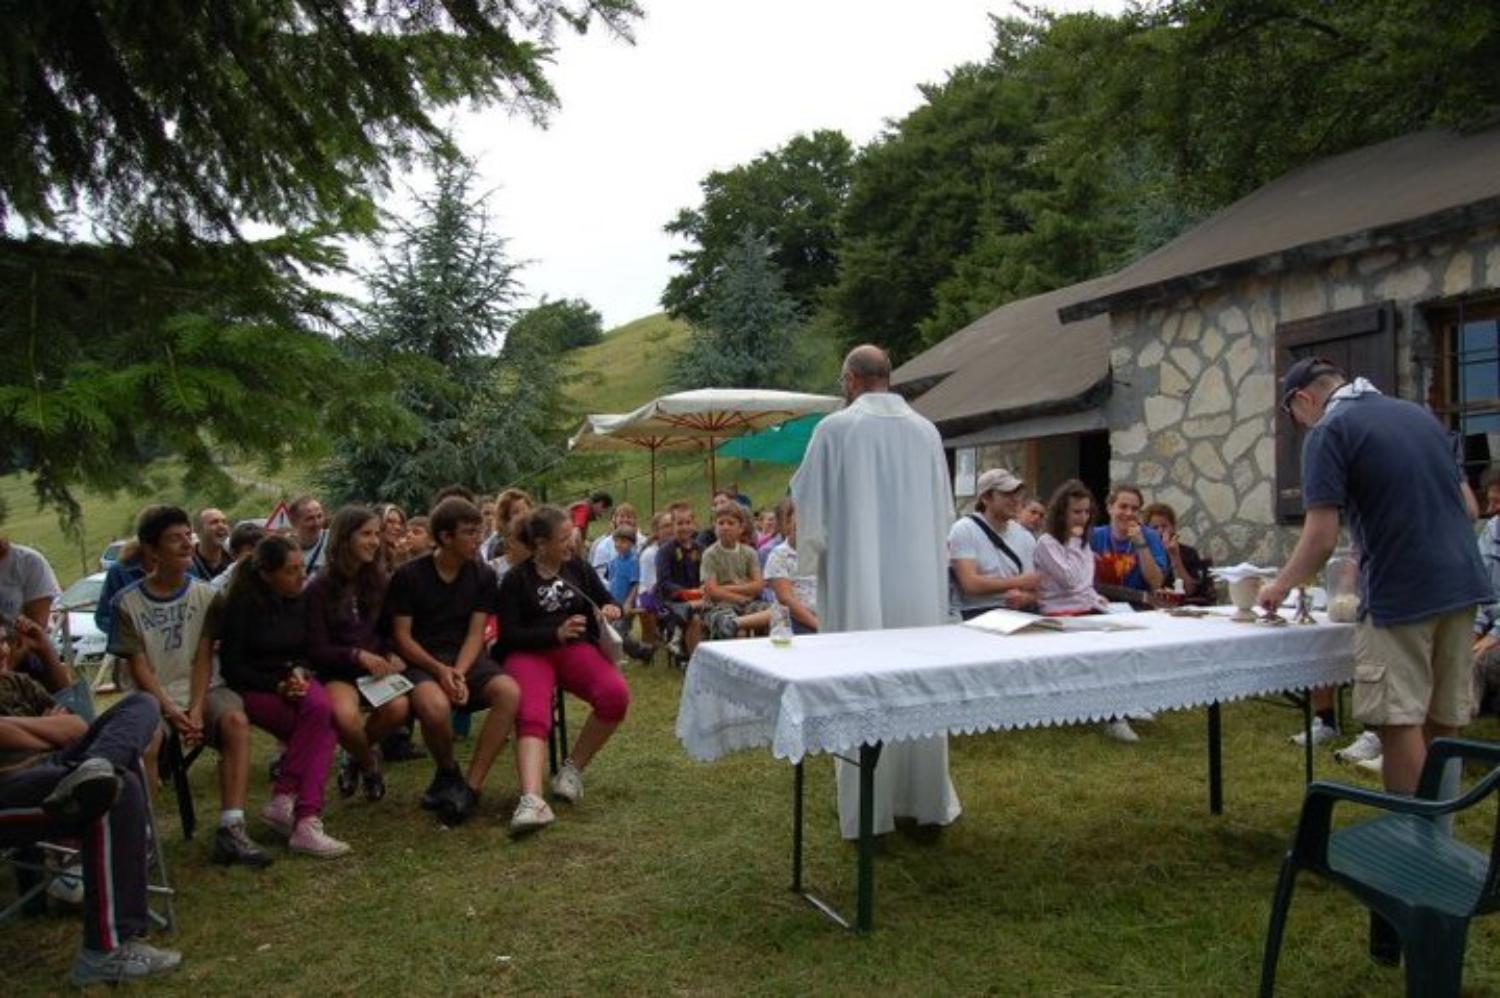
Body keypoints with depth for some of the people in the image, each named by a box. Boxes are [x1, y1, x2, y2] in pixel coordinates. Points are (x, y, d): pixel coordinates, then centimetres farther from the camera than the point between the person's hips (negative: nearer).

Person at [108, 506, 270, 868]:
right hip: (155, 697, -1)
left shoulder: (205, 595, 6)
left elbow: (203, 658, 0)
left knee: (235, 720, -31)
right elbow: (139, 668, -3)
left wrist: (197, 709, -14)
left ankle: (231, 829, -33)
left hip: (204, 689, 1)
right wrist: (171, 711, -16)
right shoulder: (129, 603, 2)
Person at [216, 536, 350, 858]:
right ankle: (306, 819, -24)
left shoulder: (300, 600, 5)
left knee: (321, 709, -31)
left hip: (292, 679, 5)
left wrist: (299, 672, -7)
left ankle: (284, 801, -31)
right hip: (252, 687, -4)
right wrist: (277, 685, -19)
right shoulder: (241, 604, -11)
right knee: (320, 726, -29)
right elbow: (231, 667, -9)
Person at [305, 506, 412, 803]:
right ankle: (369, 764, 2)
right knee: (346, 717, -35)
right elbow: (317, 650, -6)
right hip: (337, 671, -3)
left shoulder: (379, 581, 6)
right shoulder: (320, 589, -5)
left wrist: (392, 656, -10)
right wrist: (358, 655, -23)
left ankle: (357, 755, 5)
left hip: (378, 666, 3)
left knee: (399, 707, -29)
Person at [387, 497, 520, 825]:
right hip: (421, 661, -3)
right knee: (435, 706, -38)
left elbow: (475, 634, 0)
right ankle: (448, 773, -4)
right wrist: (439, 670, -20)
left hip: (465, 658, 3)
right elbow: (401, 636, -4)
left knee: (510, 692, -30)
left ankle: (470, 787, -22)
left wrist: (459, 672, -19)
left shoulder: (483, 576, 4)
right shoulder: (408, 576, -3)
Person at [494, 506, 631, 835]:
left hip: (575, 647, 3)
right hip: (528, 652, -3)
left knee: (616, 694, -27)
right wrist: (556, 633, -17)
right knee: (532, 715, -34)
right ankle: (532, 799, -51)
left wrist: (612, 609, -1)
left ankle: (573, 769, -10)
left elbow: (607, 601, 24)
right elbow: (509, 634, -4)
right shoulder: (516, 579, 3)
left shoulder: (578, 568, 13)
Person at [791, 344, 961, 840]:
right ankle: (927, 801, 21)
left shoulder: (835, 428, -8)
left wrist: (812, 555, 14)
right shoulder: (925, 430, 4)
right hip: (920, 582, 4)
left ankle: (867, 811, 11)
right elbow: (944, 511, 11)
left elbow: (810, 506, -3)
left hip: (858, 583, -3)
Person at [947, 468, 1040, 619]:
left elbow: (1036, 589, 11)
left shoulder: (1025, 536, 13)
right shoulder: (963, 530, -3)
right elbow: (970, 584, -15)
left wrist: (1025, 598, -14)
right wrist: (1018, 582, -7)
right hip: (977, 615, -5)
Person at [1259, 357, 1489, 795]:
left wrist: (1280, 586, 3)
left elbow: (1322, 540, -12)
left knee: (1399, 723, 0)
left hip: (1400, 594, -8)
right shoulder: (1418, 413, 15)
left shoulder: (1328, 432, -7)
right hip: (1462, 583, 8)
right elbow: (1468, 505, 18)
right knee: (1443, 722, 15)